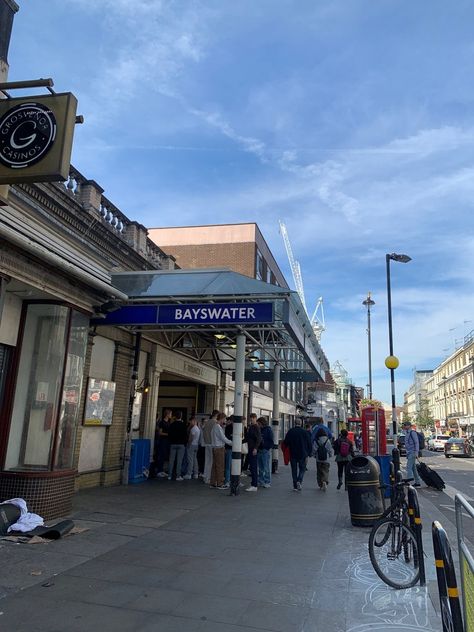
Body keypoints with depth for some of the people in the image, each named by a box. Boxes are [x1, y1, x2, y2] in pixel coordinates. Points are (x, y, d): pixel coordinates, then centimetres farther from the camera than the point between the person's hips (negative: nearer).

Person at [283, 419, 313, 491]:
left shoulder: (290, 431, -4)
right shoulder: (305, 432, -5)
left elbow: (285, 443, -2)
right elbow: (309, 444, -3)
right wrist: (309, 454, 5)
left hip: (293, 454, 1)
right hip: (303, 454, -1)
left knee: (294, 470, 9)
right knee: (302, 469, 11)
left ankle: (295, 486, 9)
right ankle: (299, 481, -11)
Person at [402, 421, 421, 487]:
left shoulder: (412, 432, -12)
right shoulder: (407, 433, 16)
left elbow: (416, 442, -16)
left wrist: (416, 452, -20)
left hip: (412, 453, -10)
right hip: (409, 453, 10)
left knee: (409, 467, -12)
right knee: (413, 468, 13)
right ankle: (417, 483, 19)